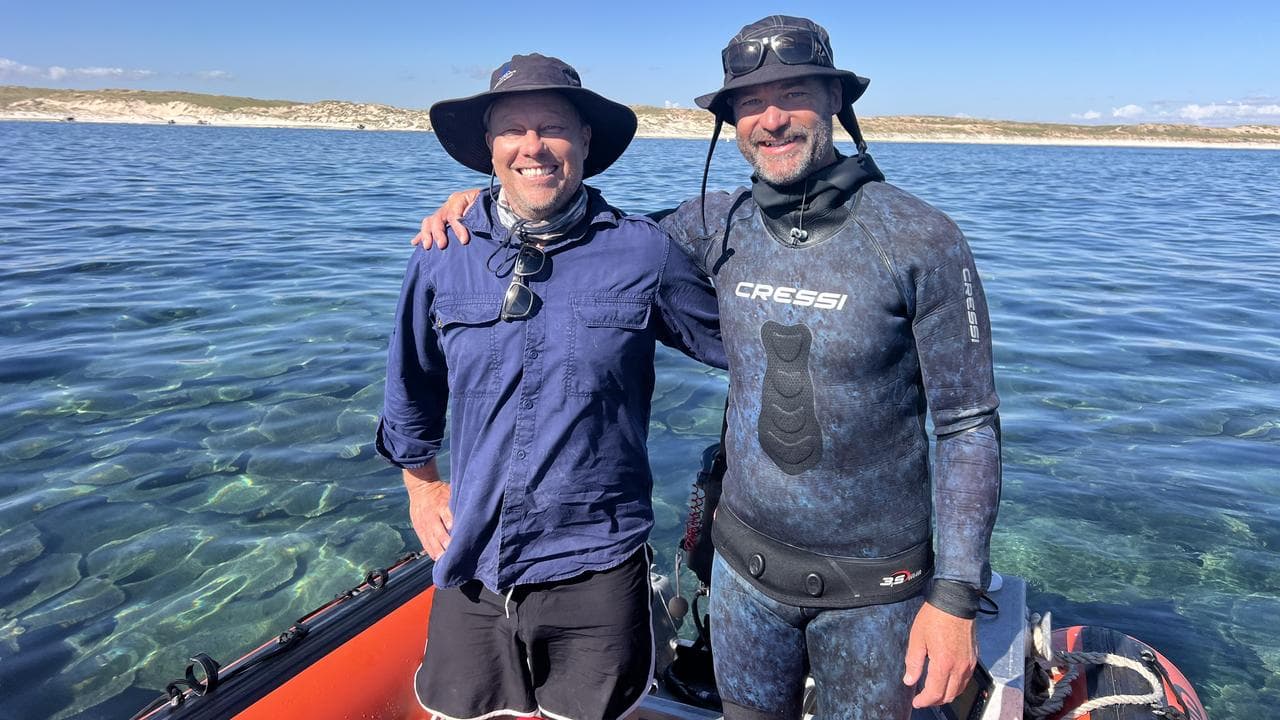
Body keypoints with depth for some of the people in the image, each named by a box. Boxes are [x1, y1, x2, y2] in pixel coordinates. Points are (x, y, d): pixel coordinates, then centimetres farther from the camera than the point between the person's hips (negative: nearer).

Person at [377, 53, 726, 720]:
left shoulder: (645, 252, -8)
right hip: (471, 568, 2)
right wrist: (419, 481, 17)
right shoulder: (442, 255, -2)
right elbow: (411, 382, 14)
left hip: (597, 571, -2)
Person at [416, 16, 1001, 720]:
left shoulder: (922, 241, -15)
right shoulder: (719, 224, -4)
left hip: (872, 583, -3)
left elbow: (967, 425, -12)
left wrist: (955, 595, -15)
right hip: (746, 564, 4)